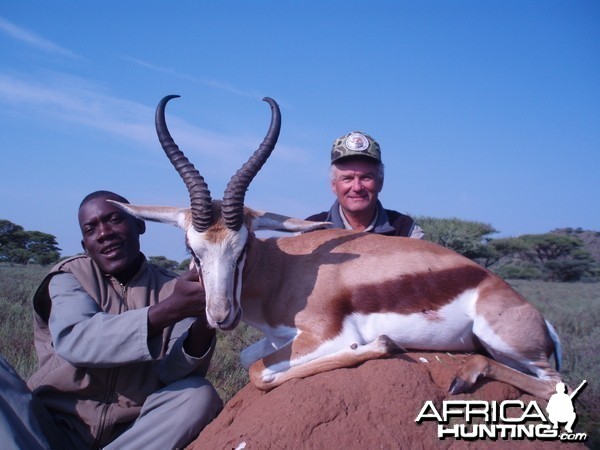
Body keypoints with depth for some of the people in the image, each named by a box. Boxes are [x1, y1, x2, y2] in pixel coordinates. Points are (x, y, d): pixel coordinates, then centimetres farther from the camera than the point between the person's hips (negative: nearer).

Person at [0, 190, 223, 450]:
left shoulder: (171, 288, 4)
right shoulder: (71, 276, 0)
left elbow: (171, 373, -9)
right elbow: (72, 341, -22)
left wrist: (203, 325, -30)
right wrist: (168, 311, -35)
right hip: (55, 424, -1)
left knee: (200, 395, -24)